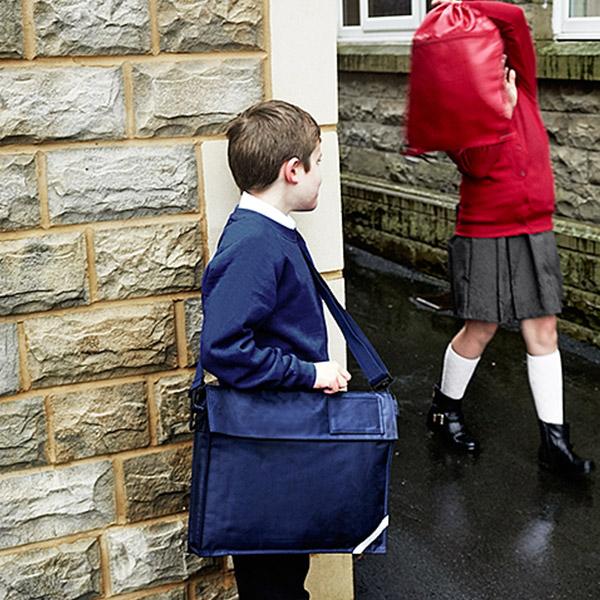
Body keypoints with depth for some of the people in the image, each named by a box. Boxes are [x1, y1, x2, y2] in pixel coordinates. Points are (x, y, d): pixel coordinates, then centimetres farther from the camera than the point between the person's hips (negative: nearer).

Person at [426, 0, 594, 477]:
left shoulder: (522, 88, 5)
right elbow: (478, 164, -23)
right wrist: (502, 108, -23)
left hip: (536, 232, 4)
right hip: (484, 236, -4)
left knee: (543, 332, 4)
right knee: (480, 331, 4)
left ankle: (554, 441, 10)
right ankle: (445, 409, 29)